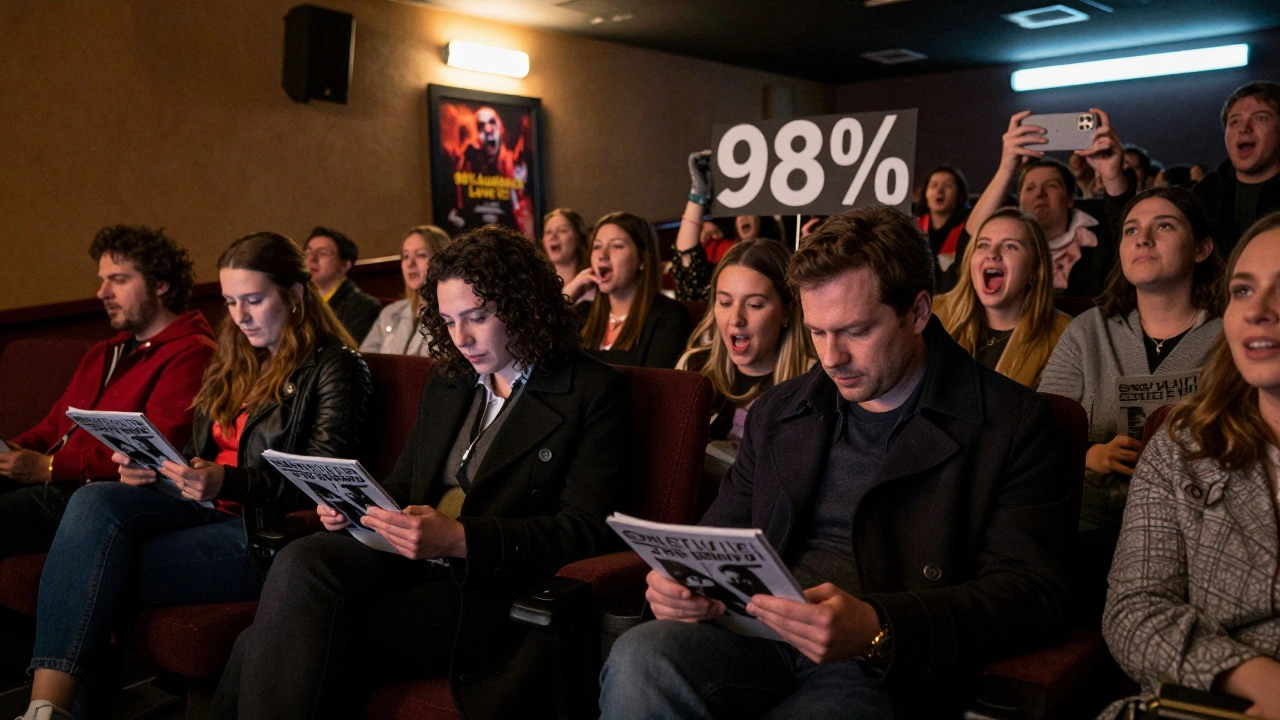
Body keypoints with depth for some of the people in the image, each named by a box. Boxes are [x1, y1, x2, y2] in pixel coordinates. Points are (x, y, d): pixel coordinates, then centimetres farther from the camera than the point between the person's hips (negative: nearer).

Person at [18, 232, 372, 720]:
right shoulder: (233, 361, 22)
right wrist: (151, 467, 1)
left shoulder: (333, 368, -3)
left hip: (268, 532, -7)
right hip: (207, 511, 7)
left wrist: (227, 483, -23)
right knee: (95, 502, -24)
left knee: (99, 572, -24)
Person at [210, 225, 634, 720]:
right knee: (300, 564, -25)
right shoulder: (447, 382, 19)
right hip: (409, 560, 6)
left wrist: (457, 539, -20)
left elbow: (586, 530, -9)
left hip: (490, 590, -6)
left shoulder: (595, 392, -1)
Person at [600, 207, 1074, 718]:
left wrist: (877, 629, -23)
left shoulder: (1012, 425, 1)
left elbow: (1032, 594, -7)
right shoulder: (777, 413, 18)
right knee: (638, 657, -29)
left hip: (885, 669, -4)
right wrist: (680, 581, -3)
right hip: (758, 637, 5)